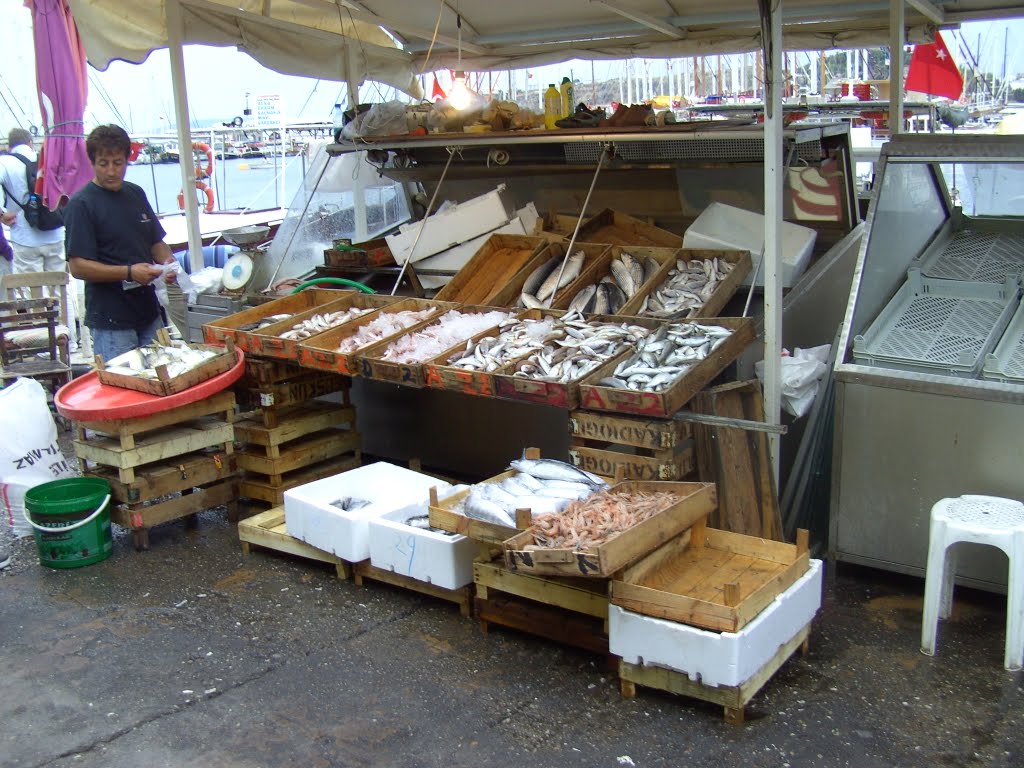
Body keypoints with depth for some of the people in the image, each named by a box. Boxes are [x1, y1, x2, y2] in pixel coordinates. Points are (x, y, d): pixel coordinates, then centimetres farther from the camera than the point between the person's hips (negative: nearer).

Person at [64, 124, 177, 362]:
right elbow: (78, 266, -16)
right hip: (111, 322, -6)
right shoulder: (81, 204, -10)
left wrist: (168, 261, -1)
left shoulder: (136, 194, 11)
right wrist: (129, 272, -25)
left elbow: (156, 242, 21)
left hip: (149, 313, 7)